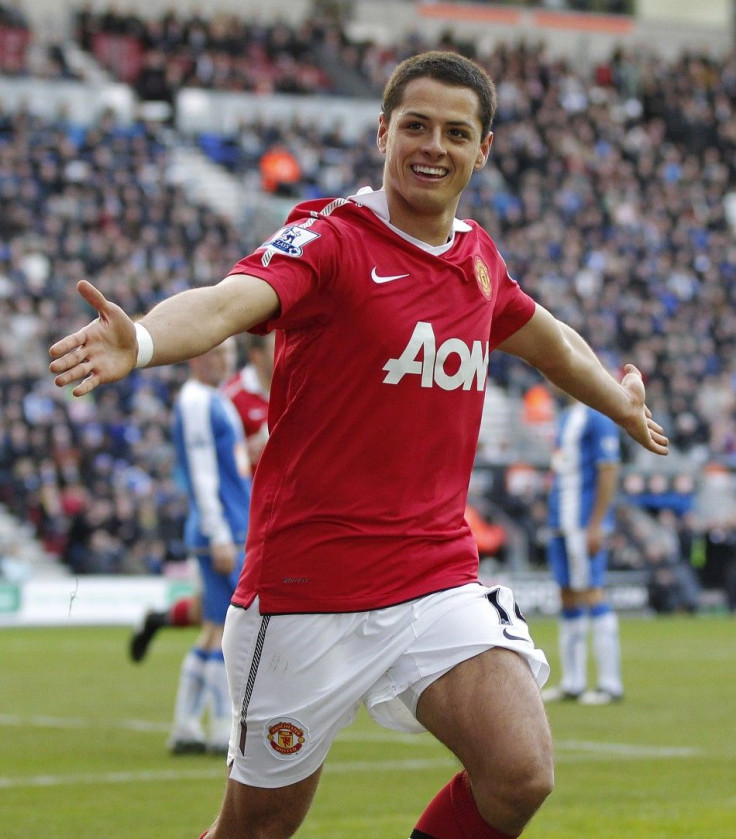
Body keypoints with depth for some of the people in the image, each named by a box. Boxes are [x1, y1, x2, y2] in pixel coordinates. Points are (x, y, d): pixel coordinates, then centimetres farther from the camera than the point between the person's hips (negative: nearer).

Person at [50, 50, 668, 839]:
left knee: (521, 774, -18)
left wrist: (621, 402, 48)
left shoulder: (478, 256, 9)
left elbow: (547, 338, 31)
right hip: (308, 588, -4)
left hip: (438, 577, 4)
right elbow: (228, 301, -31)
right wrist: (139, 341, -53)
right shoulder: (328, 238, -10)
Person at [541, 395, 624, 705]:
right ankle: (572, 682, 15)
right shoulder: (565, 418, 17)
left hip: (586, 524, -9)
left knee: (590, 593, -9)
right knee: (567, 596, 10)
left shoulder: (597, 418, -10)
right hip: (561, 523, 9)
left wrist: (595, 525, -18)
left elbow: (608, 472, -15)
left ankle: (610, 683, -5)